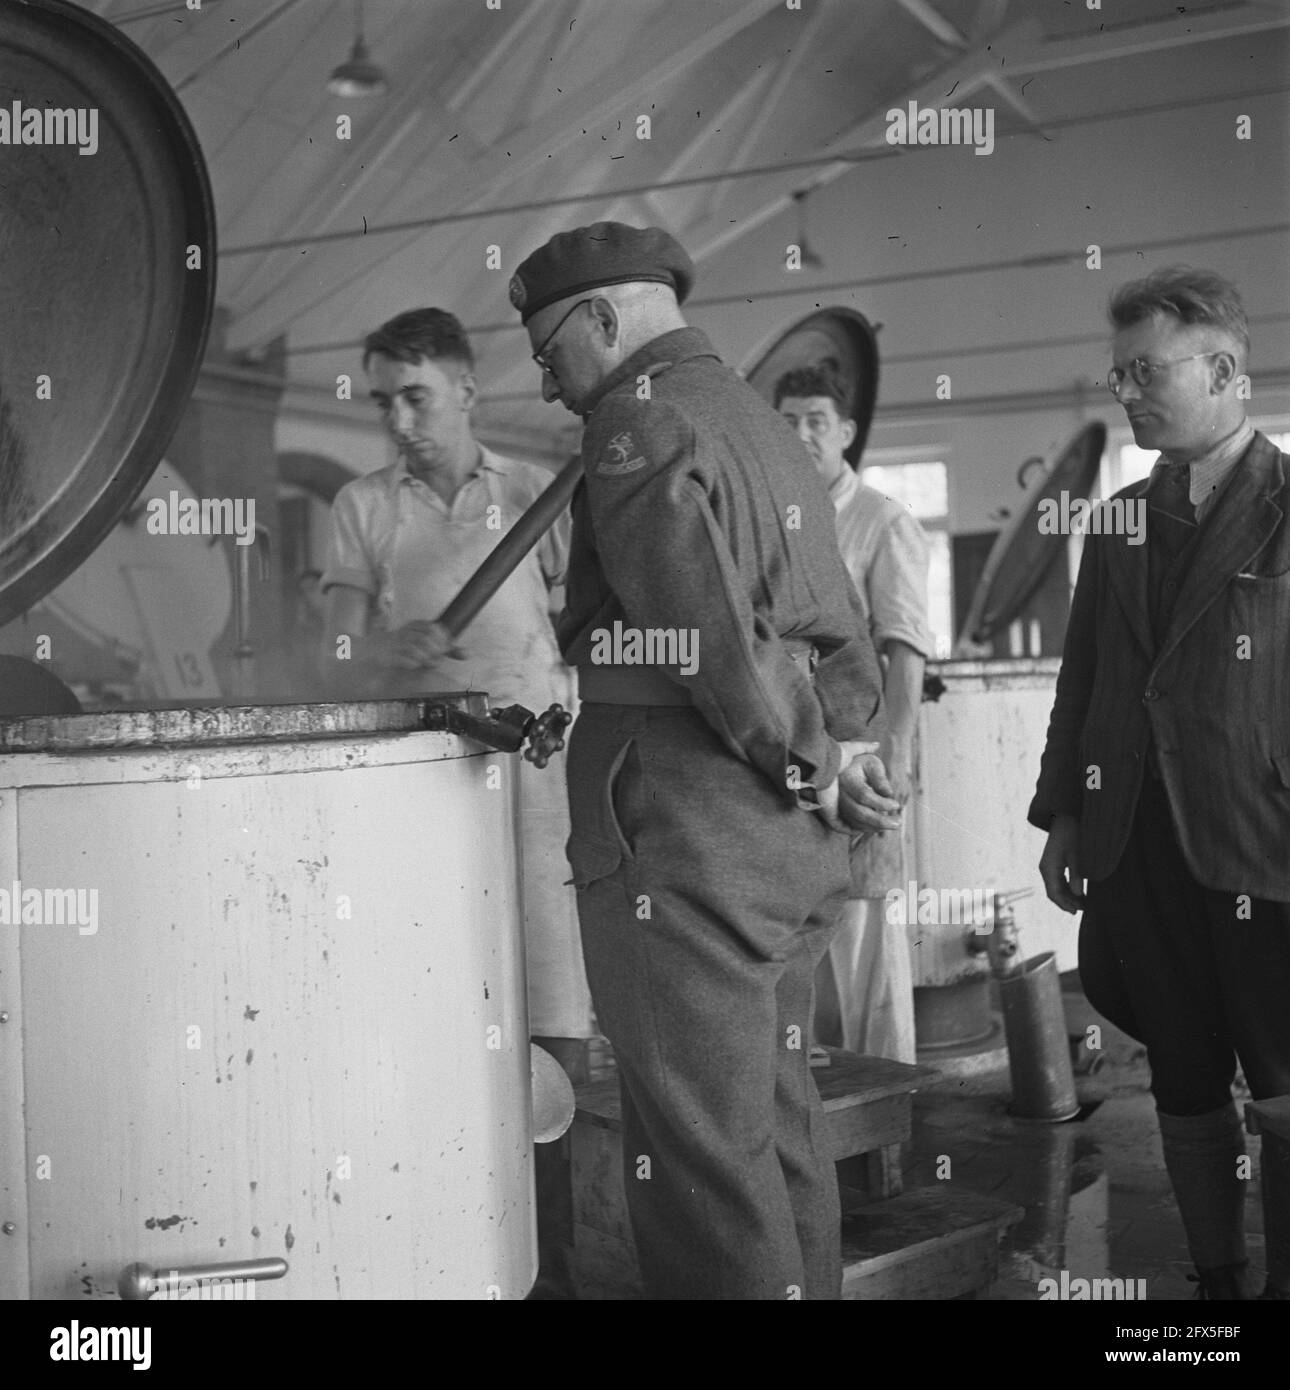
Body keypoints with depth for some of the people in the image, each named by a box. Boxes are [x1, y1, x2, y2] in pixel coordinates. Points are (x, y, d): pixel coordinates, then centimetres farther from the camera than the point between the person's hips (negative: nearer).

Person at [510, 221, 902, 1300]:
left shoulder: (641, 423, -9)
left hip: (682, 845, -9)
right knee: (780, 1123, 17)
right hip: (793, 847, 9)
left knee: (702, 1151, -3)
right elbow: (843, 638, 18)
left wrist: (810, 760, -8)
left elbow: (710, 635, -20)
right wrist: (837, 748, 6)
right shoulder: (763, 423, 20)